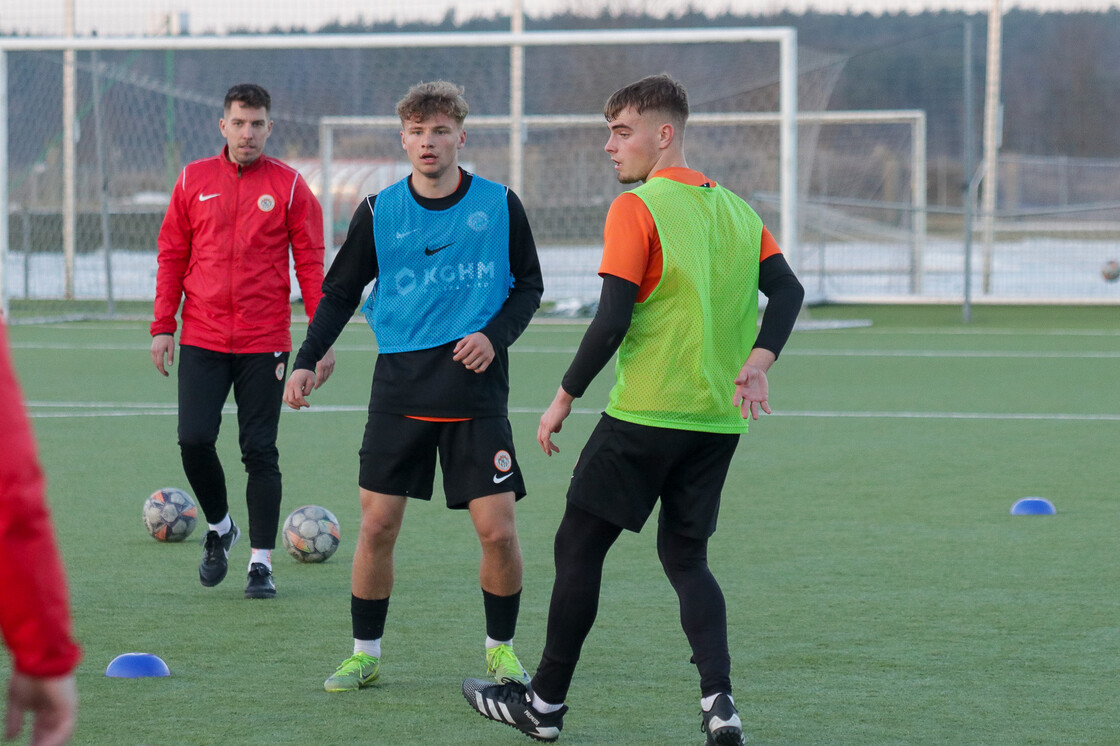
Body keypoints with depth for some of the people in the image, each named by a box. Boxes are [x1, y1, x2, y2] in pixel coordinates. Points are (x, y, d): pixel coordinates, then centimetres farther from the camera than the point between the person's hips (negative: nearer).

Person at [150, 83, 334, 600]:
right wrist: (162, 327, 4)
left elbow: (310, 265, 2)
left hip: (265, 343, -1)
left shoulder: (289, 187, 1)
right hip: (202, 341, 1)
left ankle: (261, 562, 6)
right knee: (194, 440, -8)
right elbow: (172, 257, 10)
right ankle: (218, 528, 18)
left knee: (260, 451, -1)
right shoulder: (193, 181, 6)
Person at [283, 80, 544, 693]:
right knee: (377, 527, -2)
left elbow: (529, 285, 9)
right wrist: (306, 360, -2)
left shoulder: (500, 206, 1)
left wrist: (495, 335, -9)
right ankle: (365, 654, 13)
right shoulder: (379, 212, 3)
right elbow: (340, 292, 10)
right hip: (399, 389, 1)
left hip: (477, 390, -1)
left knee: (498, 531, -5)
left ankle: (501, 649, 16)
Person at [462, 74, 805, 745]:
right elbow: (788, 291, 2)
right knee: (686, 556, 14)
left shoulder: (636, 210, -10)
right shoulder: (738, 211, 11)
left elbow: (612, 320, -15)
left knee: (579, 546, 7)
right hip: (718, 420, 6)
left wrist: (564, 399, -7)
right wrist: (758, 361, -5)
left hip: (645, 413, -6)